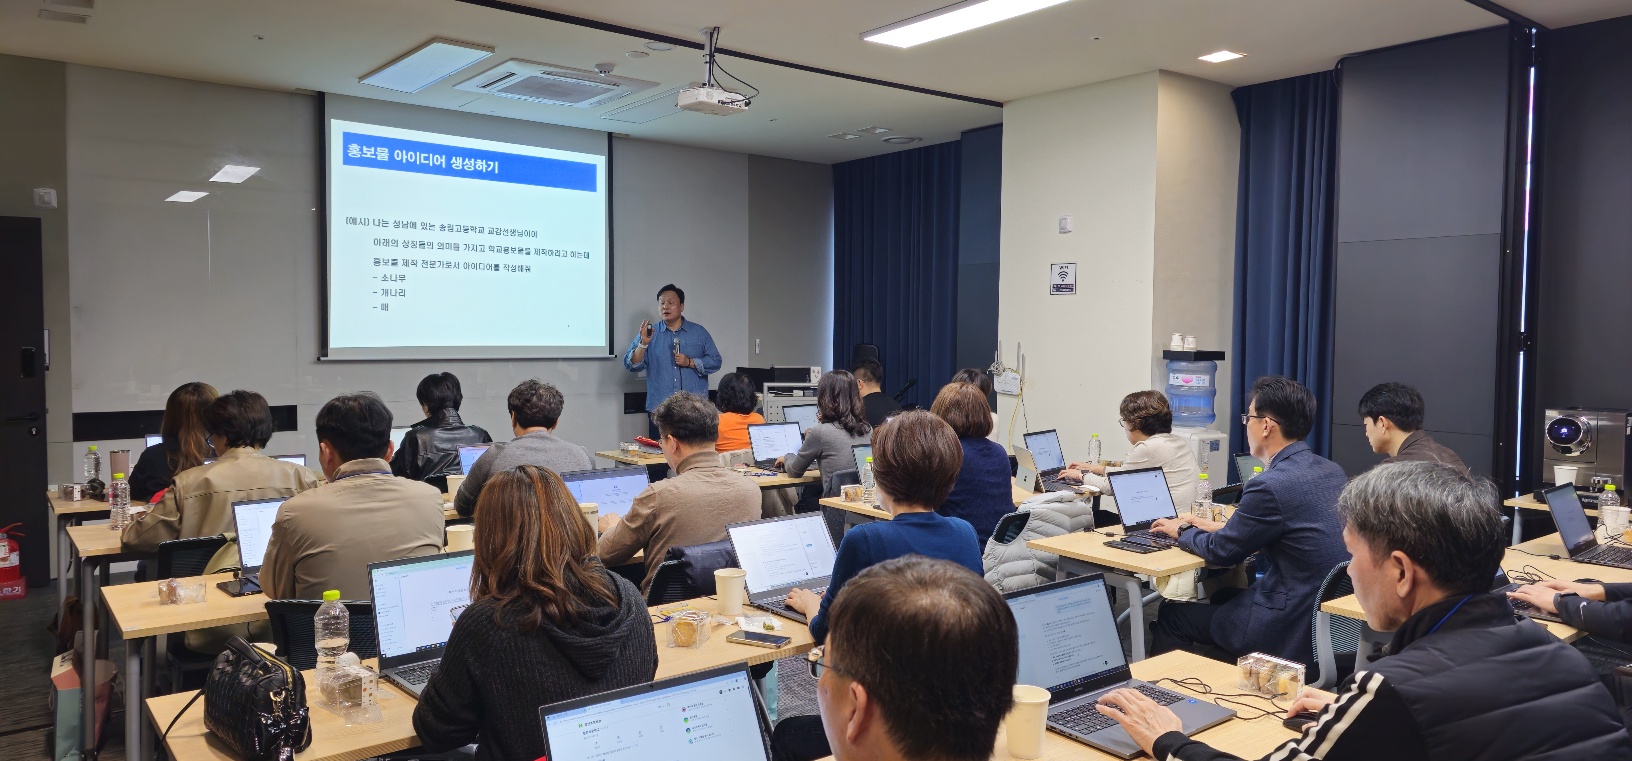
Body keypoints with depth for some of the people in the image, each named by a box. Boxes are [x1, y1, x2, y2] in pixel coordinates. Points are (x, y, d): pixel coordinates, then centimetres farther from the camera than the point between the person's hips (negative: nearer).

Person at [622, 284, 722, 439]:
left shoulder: (699, 332, 10)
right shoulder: (649, 333, 9)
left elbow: (716, 362, 5)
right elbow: (631, 365, 1)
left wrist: (690, 362, -8)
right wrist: (643, 344, -15)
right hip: (659, 409, 0)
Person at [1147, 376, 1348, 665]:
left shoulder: (1271, 485, -23)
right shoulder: (1332, 470, 3)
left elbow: (1222, 552, -10)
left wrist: (1182, 531, 8)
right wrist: (1216, 527, 18)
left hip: (1292, 631, -9)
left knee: (1171, 614, 6)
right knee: (1221, 597, 28)